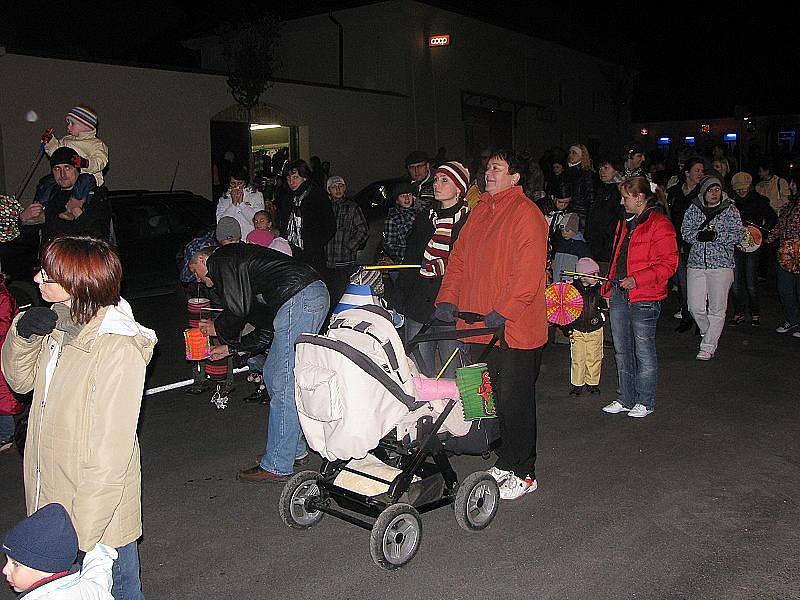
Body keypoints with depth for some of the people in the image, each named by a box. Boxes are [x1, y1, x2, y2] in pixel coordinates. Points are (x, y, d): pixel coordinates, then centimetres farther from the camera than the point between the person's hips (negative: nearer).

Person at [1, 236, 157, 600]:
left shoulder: (118, 350, -28)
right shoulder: (60, 325, -2)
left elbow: (110, 455, -26)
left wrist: (82, 535, -22)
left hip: (98, 513, -7)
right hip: (53, 497, 8)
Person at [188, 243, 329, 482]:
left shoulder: (220, 259, 6)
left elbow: (238, 310, -9)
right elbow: (263, 331, 30)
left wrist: (218, 328, 11)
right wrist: (229, 348, 36)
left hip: (298, 299, -10)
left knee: (283, 384, -6)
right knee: (272, 374, 19)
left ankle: (277, 466, 1)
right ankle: (294, 448, 27)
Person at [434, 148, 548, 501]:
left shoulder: (526, 214, -11)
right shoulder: (480, 211, 15)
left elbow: (528, 273, -19)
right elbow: (459, 258, 15)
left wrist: (502, 311, -23)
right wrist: (447, 299, 3)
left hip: (514, 328, -7)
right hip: (482, 326, 8)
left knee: (515, 402, 1)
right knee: (500, 398, 16)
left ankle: (524, 474, 15)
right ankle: (505, 462, 30)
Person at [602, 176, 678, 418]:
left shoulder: (659, 225, -9)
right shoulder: (625, 223, 17)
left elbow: (668, 264, -15)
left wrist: (637, 279, -22)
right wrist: (609, 288, 17)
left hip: (644, 299, -8)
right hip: (619, 296, 8)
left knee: (644, 350, 2)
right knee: (622, 351, 12)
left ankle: (645, 402, 15)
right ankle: (626, 399, 24)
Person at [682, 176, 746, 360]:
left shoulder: (730, 209, 2)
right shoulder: (694, 208, 8)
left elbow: (738, 234, -4)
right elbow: (685, 231, 4)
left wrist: (716, 236, -17)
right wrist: (699, 235, -16)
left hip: (721, 264, -2)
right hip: (696, 263, 2)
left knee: (717, 309, 0)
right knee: (695, 307, 1)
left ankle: (708, 347, 10)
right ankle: (710, 335, 28)